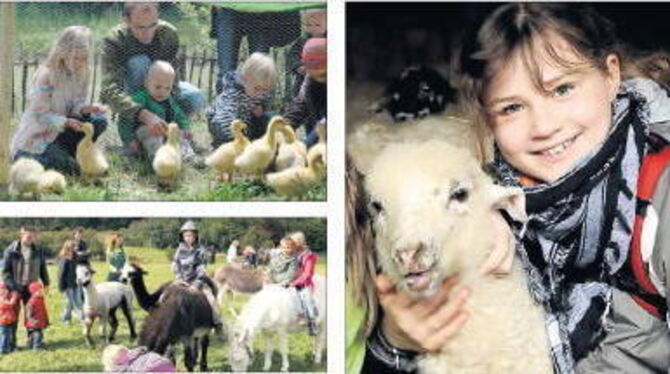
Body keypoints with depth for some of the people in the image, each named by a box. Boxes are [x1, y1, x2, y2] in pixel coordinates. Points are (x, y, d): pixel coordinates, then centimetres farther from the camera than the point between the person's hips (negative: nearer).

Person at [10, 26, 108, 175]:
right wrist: (66, 122, -35)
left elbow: (76, 105, 2)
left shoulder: (81, 72, -1)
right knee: (71, 168, -24)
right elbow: (39, 115, -21)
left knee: (99, 121, -14)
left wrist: (86, 108, -22)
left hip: (59, 130, 6)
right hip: (36, 136, -6)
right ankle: (23, 157, 0)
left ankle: (67, 154, 2)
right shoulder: (46, 76, -21)